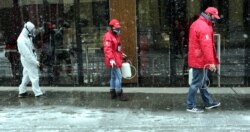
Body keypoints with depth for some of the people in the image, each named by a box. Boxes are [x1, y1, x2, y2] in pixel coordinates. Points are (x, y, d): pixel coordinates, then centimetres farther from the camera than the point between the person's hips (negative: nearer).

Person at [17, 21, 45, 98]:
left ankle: (22, 92, 26)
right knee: (34, 77, -4)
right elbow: (26, 53, -25)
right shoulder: (21, 40, -22)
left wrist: (35, 60, 12)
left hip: (31, 60, 10)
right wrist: (35, 62, -23)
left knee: (26, 76, 16)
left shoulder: (27, 37, 9)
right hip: (28, 61, -10)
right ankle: (38, 93, 4)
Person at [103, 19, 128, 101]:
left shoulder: (116, 35, 17)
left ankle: (113, 93, 23)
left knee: (113, 76, 15)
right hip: (113, 61, -10)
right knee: (118, 76, -10)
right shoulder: (108, 36, -15)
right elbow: (107, 49, -26)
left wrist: (121, 54, 28)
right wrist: (111, 59, -35)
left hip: (117, 59, 10)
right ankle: (119, 94, -5)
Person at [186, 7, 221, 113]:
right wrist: (211, 62, -26)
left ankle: (208, 102, 30)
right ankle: (191, 106, 6)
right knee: (197, 83, -2)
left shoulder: (196, 23, 13)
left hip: (196, 58, 11)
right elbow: (206, 46, -26)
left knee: (203, 81, 18)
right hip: (201, 60, -11)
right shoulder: (204, 27, -20)